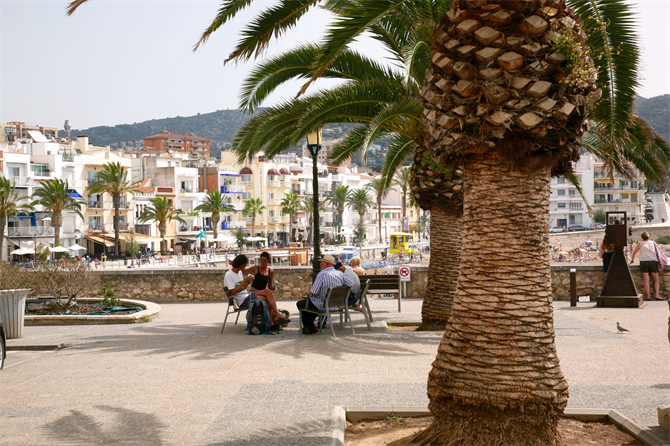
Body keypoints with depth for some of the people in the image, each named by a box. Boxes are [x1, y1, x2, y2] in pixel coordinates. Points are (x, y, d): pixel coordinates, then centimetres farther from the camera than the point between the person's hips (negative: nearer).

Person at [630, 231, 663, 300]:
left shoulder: (640, 243, 11)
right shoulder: (653, 243, 14)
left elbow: (634, 253, 21)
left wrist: (632, 260, 37)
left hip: (643, 262, -1)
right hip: (653, 261, 1)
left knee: (646, 279, -5)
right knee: (656, 279, 6)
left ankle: (648, 296, -11)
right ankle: (657, 295, -6)